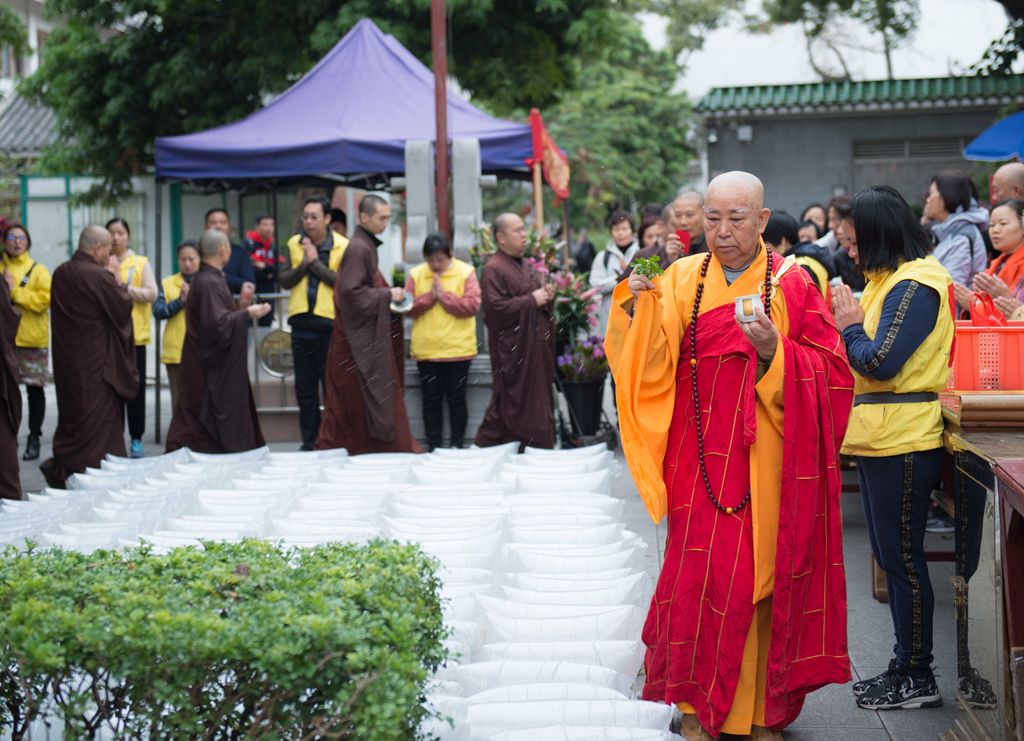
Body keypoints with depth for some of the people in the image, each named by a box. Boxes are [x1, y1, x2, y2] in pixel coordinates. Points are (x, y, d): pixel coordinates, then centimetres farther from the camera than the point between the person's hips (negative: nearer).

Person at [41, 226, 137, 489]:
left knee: (73, 413, 17)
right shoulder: (99, 276, -20)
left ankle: (60, 466, 14)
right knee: (96, 418, 2)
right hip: (95, 360, -7)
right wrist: (117, 278, 1)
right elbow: (124, 307, -11)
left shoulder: (60, 274, 4)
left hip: (67, 357, 7)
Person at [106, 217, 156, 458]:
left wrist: (125, 287, -12)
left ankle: (136, 439, 9)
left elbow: (152, 294, -3)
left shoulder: (141, 263, 5)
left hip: (134, 333, -1)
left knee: (135, 387, 2)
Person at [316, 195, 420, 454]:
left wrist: (389, 294, 8)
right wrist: (387, 295, -15)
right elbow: (350, 291, -22)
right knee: (373, 393, -3)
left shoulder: (366, 245, 12)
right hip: (361, 336, -10)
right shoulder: (358, 249, -17)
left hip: (368, 333, 10)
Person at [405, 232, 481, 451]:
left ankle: (457, 445, 13)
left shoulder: (466, 272, -2)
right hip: (426, 349, 2)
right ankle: (433, 446, 15)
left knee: (456, 399, 5)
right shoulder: (416, 274, 5)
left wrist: (444, 295, -14)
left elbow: (473, 305, -12)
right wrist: (429, 296, -14)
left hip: (458, 349, -2)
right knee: (431, 400, 7)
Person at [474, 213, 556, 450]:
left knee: (537, 401, 11)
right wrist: (531, 300, -18)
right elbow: (496, 307, -22)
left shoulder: (527, 266, 16)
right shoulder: (494, 270, -12)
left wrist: (547, 296, 4)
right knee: (511, 403, -5)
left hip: (535, 346, 9)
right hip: (512, 348, -9)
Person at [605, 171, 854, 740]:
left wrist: (774, 352, -20)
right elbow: (651, 368, -2)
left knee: (766, 579, 4)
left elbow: (832, 372, -4)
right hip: (702, 462, 1)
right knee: (699, 578, -2)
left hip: (768, 462, -1)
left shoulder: (792, 284, 0)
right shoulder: (682, 279, 4)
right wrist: (640, 310, -18)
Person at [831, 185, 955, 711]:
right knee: (892, 557, 15)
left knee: (902, 558, -3)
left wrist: (851, 325, -7)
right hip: (879, 438, 10)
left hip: (902, 444, -10)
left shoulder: (915, 286, -16)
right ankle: (904, 667, 24)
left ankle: (917, 677, 7)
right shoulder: (891, 279, 15)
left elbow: (881, 363, -21)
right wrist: (851, 324, 2)